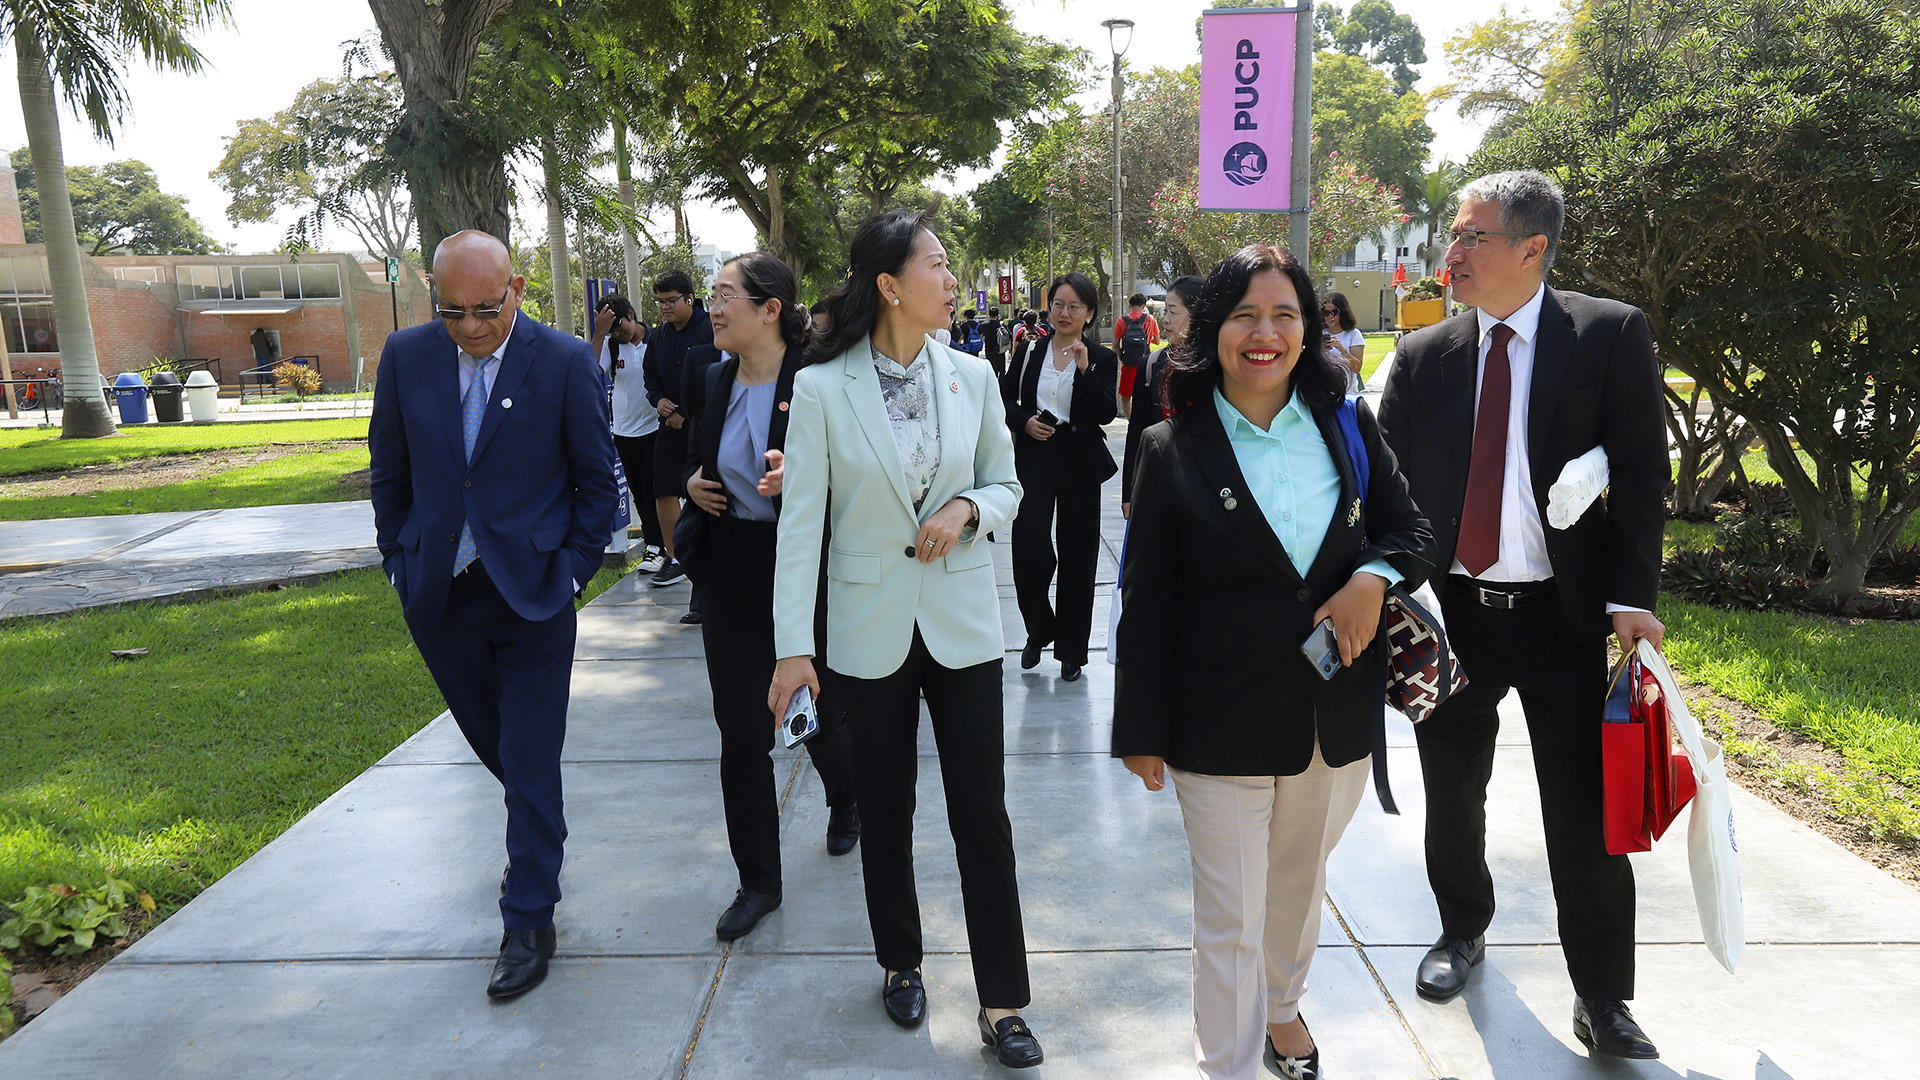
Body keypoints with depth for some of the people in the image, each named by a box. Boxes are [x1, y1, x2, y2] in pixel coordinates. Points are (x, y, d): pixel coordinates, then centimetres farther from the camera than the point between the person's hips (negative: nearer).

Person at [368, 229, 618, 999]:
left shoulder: (566, 362, -9)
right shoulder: (405, 356, 0)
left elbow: (596, 479, -2)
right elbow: (390, 471, 10)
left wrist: (572, 570, -6)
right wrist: (398, 559, 6)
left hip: (531, 593, -3)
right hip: (438, 595, 4)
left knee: (531, 761, 1)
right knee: (491, 741, 20)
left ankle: (529, 922, 15)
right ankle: (537, 831, 49)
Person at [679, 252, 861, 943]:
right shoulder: (714, 382, 6)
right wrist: (691, 482, 0)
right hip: (734, 575, 5)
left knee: (820, 717, 12)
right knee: (741, 734, 6)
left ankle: (846, 807, 47)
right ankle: (758, 881, 21)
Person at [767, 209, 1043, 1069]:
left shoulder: (971, 376, -1)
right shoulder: (821, 387, -9)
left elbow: (1006, 484, 9)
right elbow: (801, 521, -9)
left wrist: (969, 507, -14)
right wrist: (793, 645, -12)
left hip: (963, 621, 1)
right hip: (870, 630, -1)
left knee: (981, 812, 4)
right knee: (885, 810, 14)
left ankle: (1003, 1002, 17)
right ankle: (900, 963, 37)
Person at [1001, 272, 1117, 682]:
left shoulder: (1101, 358, 1)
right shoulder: (1029, 349, 6)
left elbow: (1106, 413, -10)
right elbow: (1005, 398, 12)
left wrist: (1084, 369, -19)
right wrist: (1024, 421, -7)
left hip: (1079, 463, -1)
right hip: (1034, 459, 1)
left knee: (1077, 556, 5)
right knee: (1029, 552, -6)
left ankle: (1071, 648, 18)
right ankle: (1039, 629, 21)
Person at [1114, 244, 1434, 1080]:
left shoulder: (1347, 428, 1)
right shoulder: (1173, 452, -9)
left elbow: (1412, 530, 9)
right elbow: (1145, 604, -6)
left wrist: (1375, 577, -15)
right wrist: (1142, 730, -5)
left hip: (1338, 719, 4)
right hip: (1223, 727, -4)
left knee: (1300, 884, 25)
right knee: (1230, 924, 5)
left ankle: (1281, 1006, 51)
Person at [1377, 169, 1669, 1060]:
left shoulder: (1611, 335, -4)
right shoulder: (1422, 356, 4)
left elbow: (1640, 474, -6)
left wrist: (1630, 597, -14)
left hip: (1568, 617, -2)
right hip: (1449, 611, 3)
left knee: (1585, 809, 4)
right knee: (1452, 792, 16)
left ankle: (1602, 1001, 21)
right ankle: (1463, 931, 41)